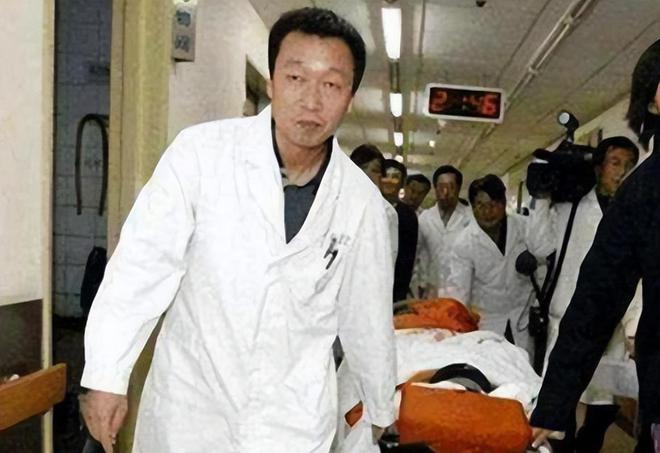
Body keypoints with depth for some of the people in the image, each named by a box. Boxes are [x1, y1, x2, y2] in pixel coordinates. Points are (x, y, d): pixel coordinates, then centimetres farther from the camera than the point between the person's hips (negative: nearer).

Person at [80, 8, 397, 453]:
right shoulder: (201, 152, -14)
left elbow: (367, 314, 5)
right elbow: (143, 265, -11)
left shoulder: (363, 201, -6)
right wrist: (107, 376, -10)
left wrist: (380, 407, 16)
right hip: (189, 401, -1)